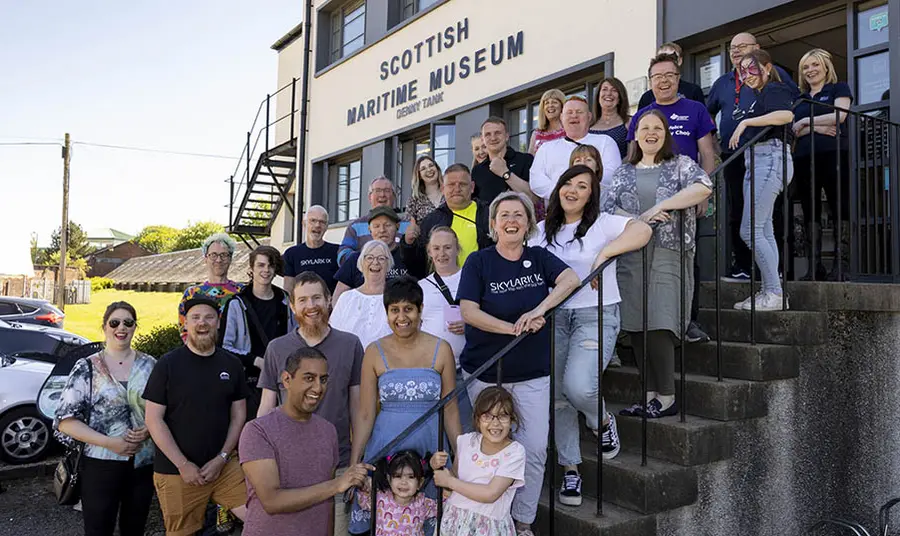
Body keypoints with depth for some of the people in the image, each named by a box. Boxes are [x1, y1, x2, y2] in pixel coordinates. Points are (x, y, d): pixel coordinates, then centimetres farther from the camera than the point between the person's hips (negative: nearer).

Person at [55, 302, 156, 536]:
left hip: (144, 464, 3)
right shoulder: (86, 368, -3)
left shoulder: (150, 365, 4)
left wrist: (148, 430, -13)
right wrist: (109, 442, -18)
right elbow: (65, 420, -8)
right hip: (101, 464, -2)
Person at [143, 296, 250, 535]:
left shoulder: (232, 365, 5)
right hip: (176, 471, -2)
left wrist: (222, 458, -4)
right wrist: (183, 465, -11)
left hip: (223, 466, 3)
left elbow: (239, 415, 8)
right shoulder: (167, 365, -4)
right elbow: (154, 419, -7)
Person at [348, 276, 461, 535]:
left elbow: (449, 409, 3)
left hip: (429, 447, 0)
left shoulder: (441, 350, -1)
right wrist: (353, 464, -4)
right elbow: (366, 414, 0)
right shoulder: (375, 352, -1)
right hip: (384, 448, 0)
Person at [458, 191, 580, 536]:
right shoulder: (479, 262, -3)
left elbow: (571, 279, -11)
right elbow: (468, 311, -12)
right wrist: (514, 328, -19)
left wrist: (540, 308, -25)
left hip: (533, 374, 2)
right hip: (485, 373, -1)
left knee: (535, 449, -2)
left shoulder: (539, 258, 5)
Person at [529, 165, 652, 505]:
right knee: (558, 396, 3)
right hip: (555, 316, 5)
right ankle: (570, 469, 19)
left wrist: (605, 253, -31)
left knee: (578, 385, -24)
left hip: (596, 315, -4)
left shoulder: (603, 224, -3)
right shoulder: (543, 231, 13)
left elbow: (643, 231, -21)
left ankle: (602, 421, 12)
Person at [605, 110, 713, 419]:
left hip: (669, 255, -4)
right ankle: (651, 396, 9)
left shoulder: (681, 164, 9)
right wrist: (637, 219, -10)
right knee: (636, 327, 0)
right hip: (630, 257, 4)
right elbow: (607, 209, 7)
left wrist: (660, 207, -14)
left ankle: (666, 398, -3)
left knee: (658, 326, -14)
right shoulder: (625, 172, 19)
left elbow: (704, 187, -10)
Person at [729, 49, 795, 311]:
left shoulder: (774, 90, -5)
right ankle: (771, 293, 12)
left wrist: (746, 122, -21)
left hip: (769, 158, -10)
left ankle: (775, 294, -8)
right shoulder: (759, 97, 23)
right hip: (756, 162, 10)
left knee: (750, 230, -13)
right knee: (763, 231, 8)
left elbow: (786, 115, -24)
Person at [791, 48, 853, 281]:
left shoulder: (839, 89, 12)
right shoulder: (799, 99, 22)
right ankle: (815, 266, 4)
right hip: (804, 158, 5)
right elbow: (792, 129, 9)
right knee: (810, 211, 2)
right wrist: (816, 128, -8)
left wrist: (806, 122, -1)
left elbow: (839, 115, -6)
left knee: (839, 209, -8)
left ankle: (842, 265, -8)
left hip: (833, 154, -4)